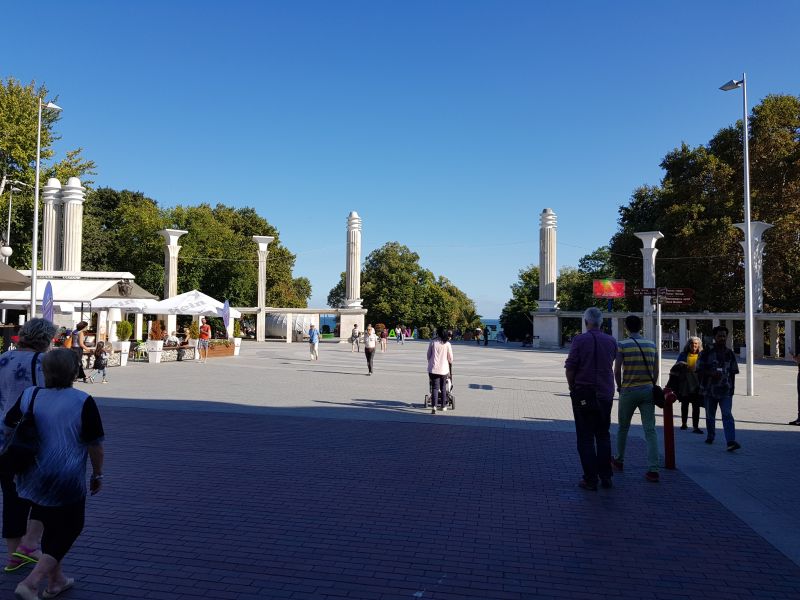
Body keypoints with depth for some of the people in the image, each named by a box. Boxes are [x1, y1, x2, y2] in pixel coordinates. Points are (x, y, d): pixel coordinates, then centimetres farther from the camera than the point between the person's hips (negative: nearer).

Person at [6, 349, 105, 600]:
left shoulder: (29, 395, -2)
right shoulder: (83, 401, -16)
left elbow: (8, 424, 13)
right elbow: (94, 444, -11)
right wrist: (98, 474, 1)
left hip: (34, 477, 6)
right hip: (67, 480, -6)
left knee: (51, 526, 21)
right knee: (67, 529, 9)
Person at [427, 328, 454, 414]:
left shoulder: (432, 342, -4)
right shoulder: (447, 344, -3)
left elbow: (428, 355, 3)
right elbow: (450, 357, 2)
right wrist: (450, 364, 25)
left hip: (433, 369, -1)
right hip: (444, 369, 1)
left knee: (435, 388, 0)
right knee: (443, 388, 16)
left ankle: (434, 406, -15)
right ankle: (443, 406, 25)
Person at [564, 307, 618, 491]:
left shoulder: (579, 340, -11)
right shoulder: (611, 341, 2)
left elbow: (570, 367, -13)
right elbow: (610, 364, 9)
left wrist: (572, 387, 0)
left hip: (583, 394, -4)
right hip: (605, 394, 4)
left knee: (585, 438, 4)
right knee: (603, 436, 16)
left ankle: (590, 479, 5)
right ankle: (605, 477, 18)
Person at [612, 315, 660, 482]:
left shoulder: (623, 345, -7)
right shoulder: (651, 345, 6)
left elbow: (617, 370, -9)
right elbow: (655, 371, 9)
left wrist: (619, 387, 6)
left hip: (628, 391, -3)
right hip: (648, 390, 3)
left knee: (623, 427, 15)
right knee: (650, 430, 0)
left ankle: (619, 461, 29)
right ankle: (653, 469, -7)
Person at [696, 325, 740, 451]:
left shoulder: (730, 353, 8)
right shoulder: (706, 353, -2)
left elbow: (733, 372, 14)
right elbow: (699, 370, -3)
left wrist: (732, 387, 10)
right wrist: (712, 373, -19)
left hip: (726, 390, 1)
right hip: (710, 390, -1)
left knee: (727, 415, -13)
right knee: (710, 415, 13)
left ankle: (731, 441, -19)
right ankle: (710, 436, 34)